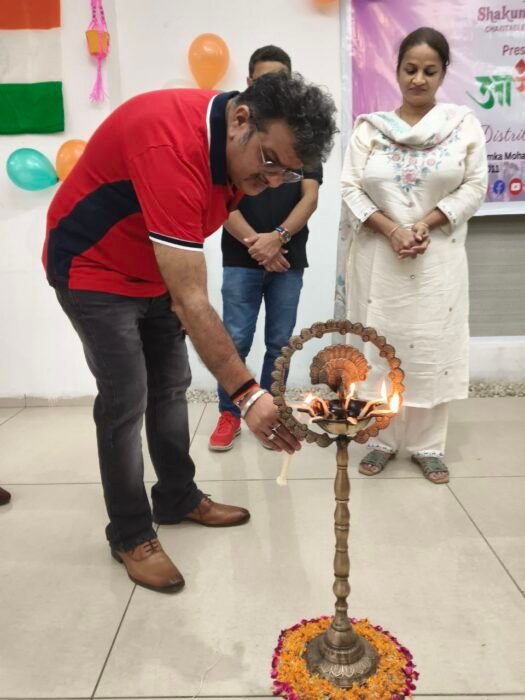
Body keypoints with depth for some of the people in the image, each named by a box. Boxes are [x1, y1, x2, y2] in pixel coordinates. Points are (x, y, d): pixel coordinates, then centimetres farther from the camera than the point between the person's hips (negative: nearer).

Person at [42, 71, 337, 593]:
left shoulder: (239, 142, -9)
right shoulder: (172, 148, -37)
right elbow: (193, 301, -39)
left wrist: (181, 286, 8)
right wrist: (247, 394, -39)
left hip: (156, 268, 8)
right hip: (93, 269, -8)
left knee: (171, 387, 11)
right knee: (126, 400, -7)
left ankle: (178, 499, 29)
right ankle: (130, 536, 11)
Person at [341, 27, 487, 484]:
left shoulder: (465, 125, 5)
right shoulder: (370, 128, 4)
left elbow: (474, 187, 0)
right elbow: (351, 188, -2)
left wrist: (427, 224, -13)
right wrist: (391, 230, -14)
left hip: (438, 258, 0)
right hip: (379, 256, 0)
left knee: (433, 347, 2)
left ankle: (428, 445, 16)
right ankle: (382, 440, 17)